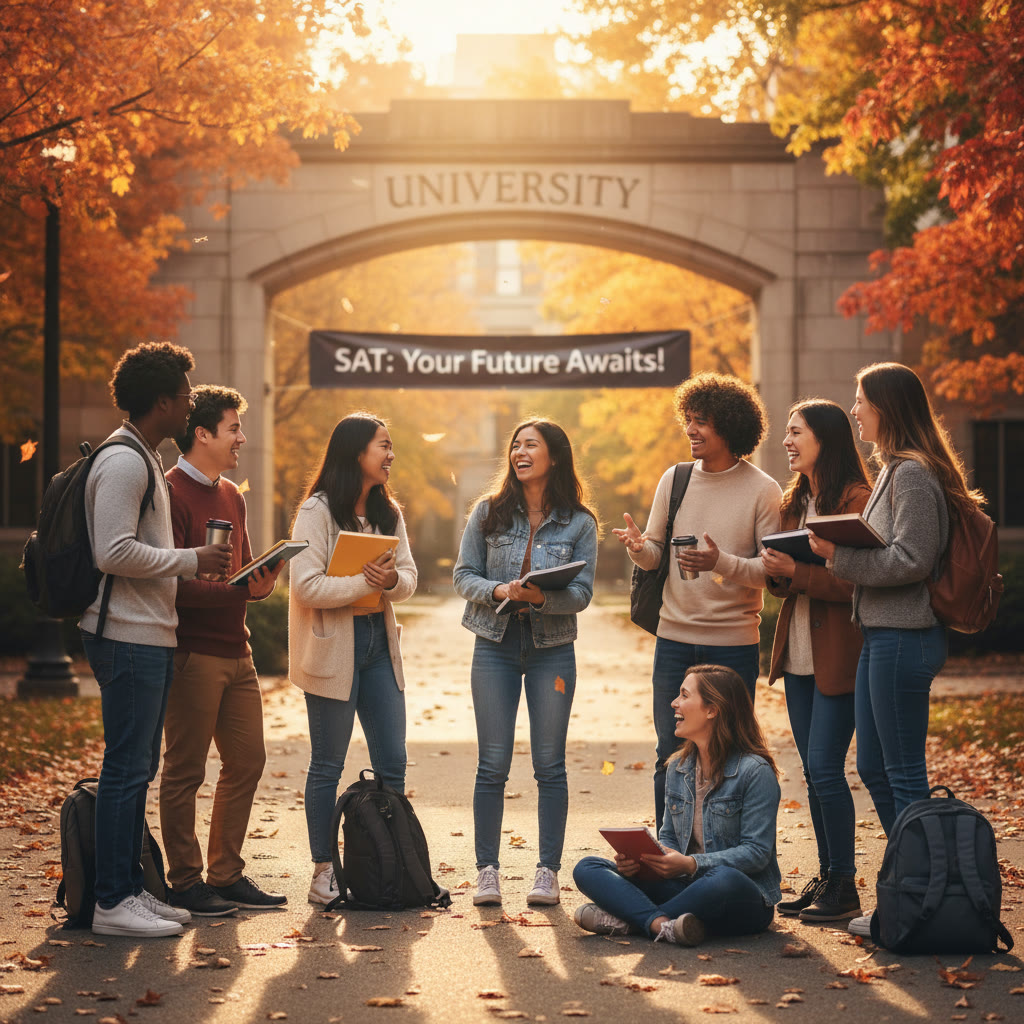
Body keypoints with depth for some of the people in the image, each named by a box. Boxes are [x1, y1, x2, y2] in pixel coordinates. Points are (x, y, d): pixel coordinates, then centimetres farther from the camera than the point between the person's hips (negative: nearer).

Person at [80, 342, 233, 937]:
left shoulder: (146, 461, 19)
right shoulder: (123, 462, -14)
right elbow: (114, 553, -22)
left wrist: (193, 564, 12)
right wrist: (191, 560, -14)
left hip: (151, 637, 11)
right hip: (130, 638, -11)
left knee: (139, 768, 13)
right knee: (127, 769, -8)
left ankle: (131, 889, 19)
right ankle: (114, 903, -4)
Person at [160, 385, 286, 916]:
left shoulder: (231, 495, 17)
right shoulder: (171, 493, -11)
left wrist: (262, 581, 1)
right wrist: (239, 589, -24)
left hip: (235, 649, 9)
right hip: (191, 650, -9)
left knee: (247, 761, 10)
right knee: (184, 769, -1)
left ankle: (226, 874, 20)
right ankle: (185, 882, 6)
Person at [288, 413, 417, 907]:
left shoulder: (388, 512, 11)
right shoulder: (316, 512, -9)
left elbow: (409, 577, 8)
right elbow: (306, 586, -17)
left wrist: (393, 581, -14)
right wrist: (364, 582, -20)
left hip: (380, 641, 6)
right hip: (333, 647, -6)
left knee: (392, 764, 5)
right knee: (327, 766, 2)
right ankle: (323, 871, 10)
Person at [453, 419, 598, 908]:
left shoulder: (579, 523, 1)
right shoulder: (488, 513, 4)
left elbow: (582, 592, -3)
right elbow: (463, 575, 3)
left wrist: (543, 596, -23)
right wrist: (499, 590, -17)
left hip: (552, 649, 0)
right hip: (496, 645, 1)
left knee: (550, 764, 2)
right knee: (492, 763, 0)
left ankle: (548, 871, 10)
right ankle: (487, 869, 8)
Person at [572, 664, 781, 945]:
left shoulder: (755, 771, -10)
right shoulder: (677, 768, 12)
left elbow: (757, 852, -14)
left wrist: (692, 864, -26)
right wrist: (637, 858, -7)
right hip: (684, 888, 6)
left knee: (724, 881, -43)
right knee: (587, 869, -10)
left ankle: (624, 920, -27)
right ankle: (661, 925, -37)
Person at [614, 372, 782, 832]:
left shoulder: (762, 490, -4)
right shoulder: (675, 479, 7)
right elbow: (655, 554, 9)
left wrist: (722, 563, -25)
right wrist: (639, 548, -14)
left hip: (734, 643, -3)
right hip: (675, 638, 3)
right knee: (670, 754, 5)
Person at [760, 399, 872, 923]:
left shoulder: (855, 500, -11)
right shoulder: (795, 501, 15)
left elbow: (856, 582, -18)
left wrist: (797, 571, -22)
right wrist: (777, 573, 0)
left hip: (837, 654, -8)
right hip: (799, 654, 8)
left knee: (824, 768, -9)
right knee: (813, 770, 11)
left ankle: (844, 888, 0)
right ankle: (826, 876, 19)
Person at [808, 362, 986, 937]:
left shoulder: (913, 474, -15)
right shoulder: (896, 470, 17)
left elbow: (911, 561, -20)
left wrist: (839, 555, -15)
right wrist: (842, 550, 7)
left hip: (903, 640, -11)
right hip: (881, 636, 11)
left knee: (904, 775, -4)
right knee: (873, 766, 14)